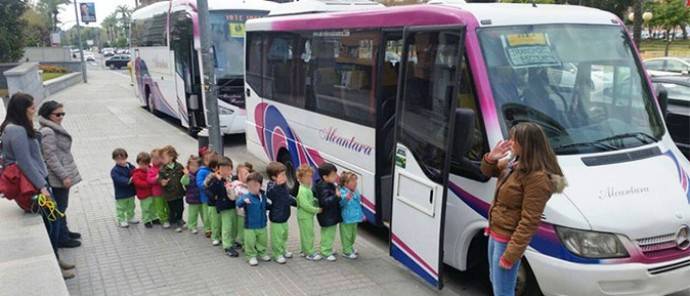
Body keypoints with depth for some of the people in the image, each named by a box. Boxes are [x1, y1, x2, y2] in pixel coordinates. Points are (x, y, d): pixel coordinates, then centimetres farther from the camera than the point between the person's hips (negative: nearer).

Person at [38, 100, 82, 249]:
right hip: (58, 177, -10)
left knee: (61, 206, 20)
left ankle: (64, 231, 33)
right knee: (60, 207, 0)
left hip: (63, 174, 10)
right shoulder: (47, 132, -19)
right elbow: (51, 157, -22)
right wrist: (64, 176, -22)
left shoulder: (55, 128, 11)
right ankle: (62, 239, 10)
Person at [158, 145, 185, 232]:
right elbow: (160, 179, -9)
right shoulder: (162, 169, -11)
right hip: (169, 193, -2)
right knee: (172, 209, 8)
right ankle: (174, 223, 28)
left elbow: (184, 176, 5)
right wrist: (162, 182, -29)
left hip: (179, 192, 3)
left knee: (180, 207, 16)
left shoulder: (179, 167, -5)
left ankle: (179, 220, 41)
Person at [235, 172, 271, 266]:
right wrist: (244, 200, -54)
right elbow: (238, 203, -36)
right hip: (250, 226, -5)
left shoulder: (263, 196, 2)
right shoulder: (246, 197, -16)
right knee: (250, 242, 4)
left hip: (262, 225, 5)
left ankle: (262, 253, 38)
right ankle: (251, 256, 21)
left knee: (263, 241, 18)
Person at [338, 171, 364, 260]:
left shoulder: (356, 192, 7)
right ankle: (347, 251, 12)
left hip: (354, 218, 8)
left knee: (353, 234, 21)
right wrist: (346, 198, -52)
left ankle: (350, 247, 39)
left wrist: (361, 215, 23)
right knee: (347, 235, 2)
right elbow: (341, 203, -33)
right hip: (346, 219, -8)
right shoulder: (342, 192, -20)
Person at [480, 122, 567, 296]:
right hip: (495, 233, 9)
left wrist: (510, 255, -24)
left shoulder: (538, 178, -27)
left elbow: (529, 222, -26)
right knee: (495, 281, 26)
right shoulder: (516, 163, 1)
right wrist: (491, 158, -7)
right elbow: (489, 172, 17)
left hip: (507, 240, -9)